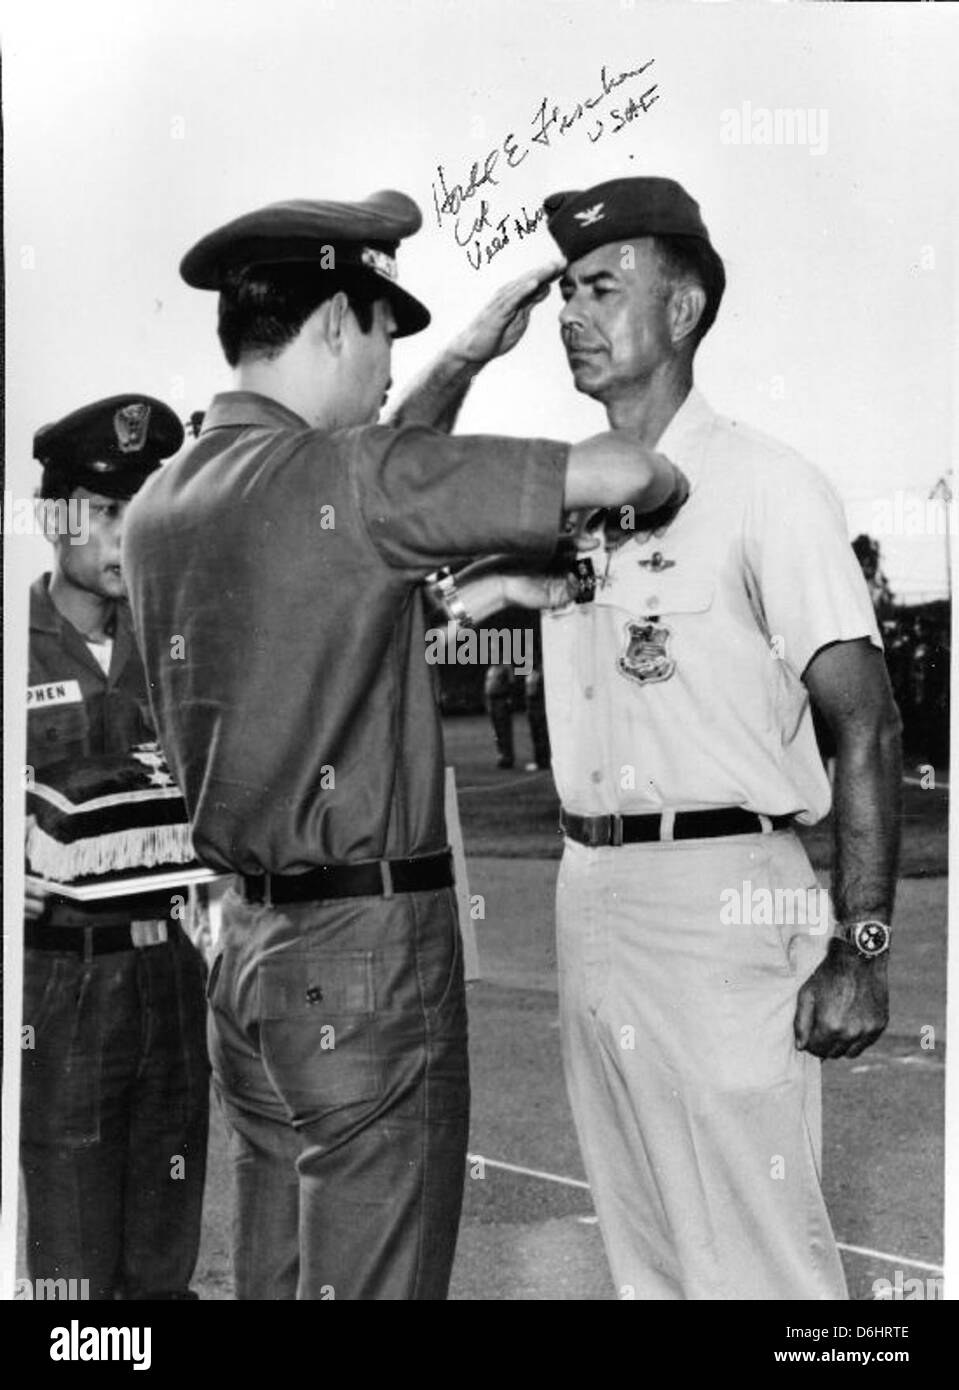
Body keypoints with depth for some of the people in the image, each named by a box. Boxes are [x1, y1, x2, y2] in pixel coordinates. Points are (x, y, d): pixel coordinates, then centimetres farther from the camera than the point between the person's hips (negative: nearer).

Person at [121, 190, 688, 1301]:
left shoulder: (161, 505, 8)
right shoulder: (343, 480, -16)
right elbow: (617, 473, -18)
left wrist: (469, 359, 25)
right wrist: (660, 478, 4)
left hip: (247, 946, 8)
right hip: (369, 952, -8)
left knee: (273, 1277, 16)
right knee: (375, 1280, 2)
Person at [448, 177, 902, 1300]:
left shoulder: (764, 484, -9)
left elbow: (867, 727, -11)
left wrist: (861, 946, -16)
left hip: (722, 896, -7)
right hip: (588, 892, 7)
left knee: (754, 1258, -3)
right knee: (644, 1249, 17)